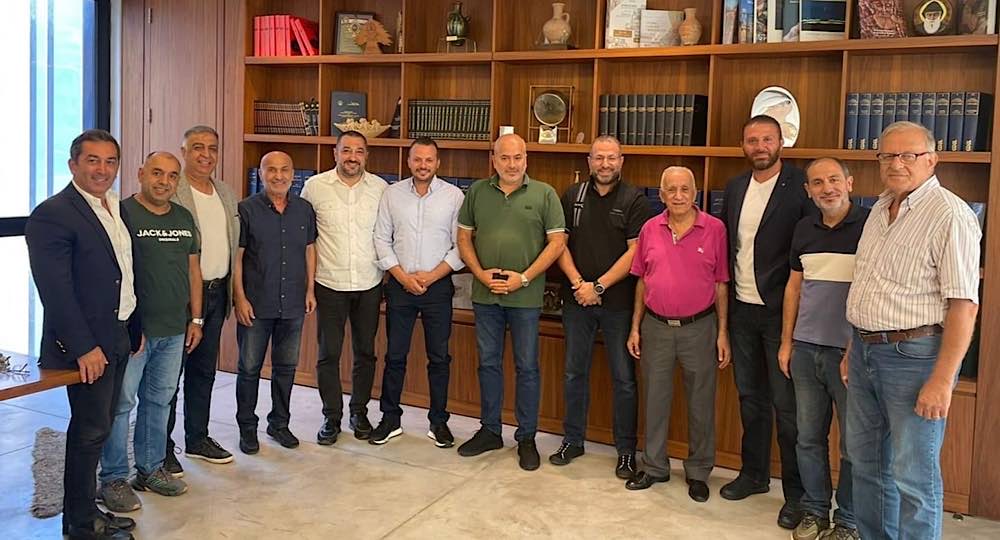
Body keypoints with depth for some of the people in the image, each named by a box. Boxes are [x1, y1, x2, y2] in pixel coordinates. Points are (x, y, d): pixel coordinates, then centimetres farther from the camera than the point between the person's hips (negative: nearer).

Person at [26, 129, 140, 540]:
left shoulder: (117, 209, 10)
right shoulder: (53, 214, -15)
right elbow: (55, 289, -19)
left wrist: (134, 327, 14)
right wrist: (84, 347, -21)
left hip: (117, 337, 8)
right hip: (86, 344, -8)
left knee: (98, 428, 16)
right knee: (90, 431, 1)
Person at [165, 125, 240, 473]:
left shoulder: (226, 194, 12)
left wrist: (232, 291, 11)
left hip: (217, 293, 7)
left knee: (204, 371, 17)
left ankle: (198, 438, 30)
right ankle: (163, 448, 15)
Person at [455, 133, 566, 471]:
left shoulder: (544, 194, -2)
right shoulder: (477, 192, 6)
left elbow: (557, 241, -5)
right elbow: (464, 237, 8)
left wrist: (524, 278, -13)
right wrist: (481, 274, -7)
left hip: (526, 296, -3)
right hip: (485, 294, 3)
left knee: (527, 367, 6)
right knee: (488, 364, 13)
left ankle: (527, 437, 18)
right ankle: (489, 431, 27)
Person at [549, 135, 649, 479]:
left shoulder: (634, 200, -2)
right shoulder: (573, 196, 8)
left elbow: (635, 252, -9)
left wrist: (599, 286, -14)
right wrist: (577, 282, -9)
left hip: (618, 300, -3)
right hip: (576, 299, 3)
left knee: (624, 378, 4)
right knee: (574, 372, 11)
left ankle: (626, 450, 15)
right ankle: (572, 440, 24)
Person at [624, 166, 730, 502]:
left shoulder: (715, 229, -5)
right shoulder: (650, 229, 2)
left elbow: (721, 284, -2)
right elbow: (642, 282, 9)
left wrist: (723, 333, -4)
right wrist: (635, 327, 7)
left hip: (699, 327, -2)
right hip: (656, 326, 3)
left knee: (701, 402, 8)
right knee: (655, 399, 12)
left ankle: (698, 472, 24)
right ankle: (654, 466, 27)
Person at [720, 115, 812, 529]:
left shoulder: (800, 186, -10)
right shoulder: (735, 188, 9)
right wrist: (723, 301, 10)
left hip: (781, 310, -6)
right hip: (742, 309, 6)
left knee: (787, 403, 0)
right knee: (750, 396, 17)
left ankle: (796, 491, 12)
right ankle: (754, 473, 32)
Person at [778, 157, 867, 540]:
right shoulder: (804, 229, 9)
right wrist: (786, 342, 12)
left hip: (850, 351, -5)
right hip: (805, 349, 5)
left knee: (854, 443, 5)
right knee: (808, 437, 12)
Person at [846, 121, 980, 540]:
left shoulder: (949, 216, -14)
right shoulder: (880, 209, 12)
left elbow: (964, 305, -19)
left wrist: (941, 380, -22)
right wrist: (854, 350, 17)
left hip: (914, 355, -8)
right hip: (867, 350, 8)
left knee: (914, 475, 1)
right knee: (866, 461, 18)